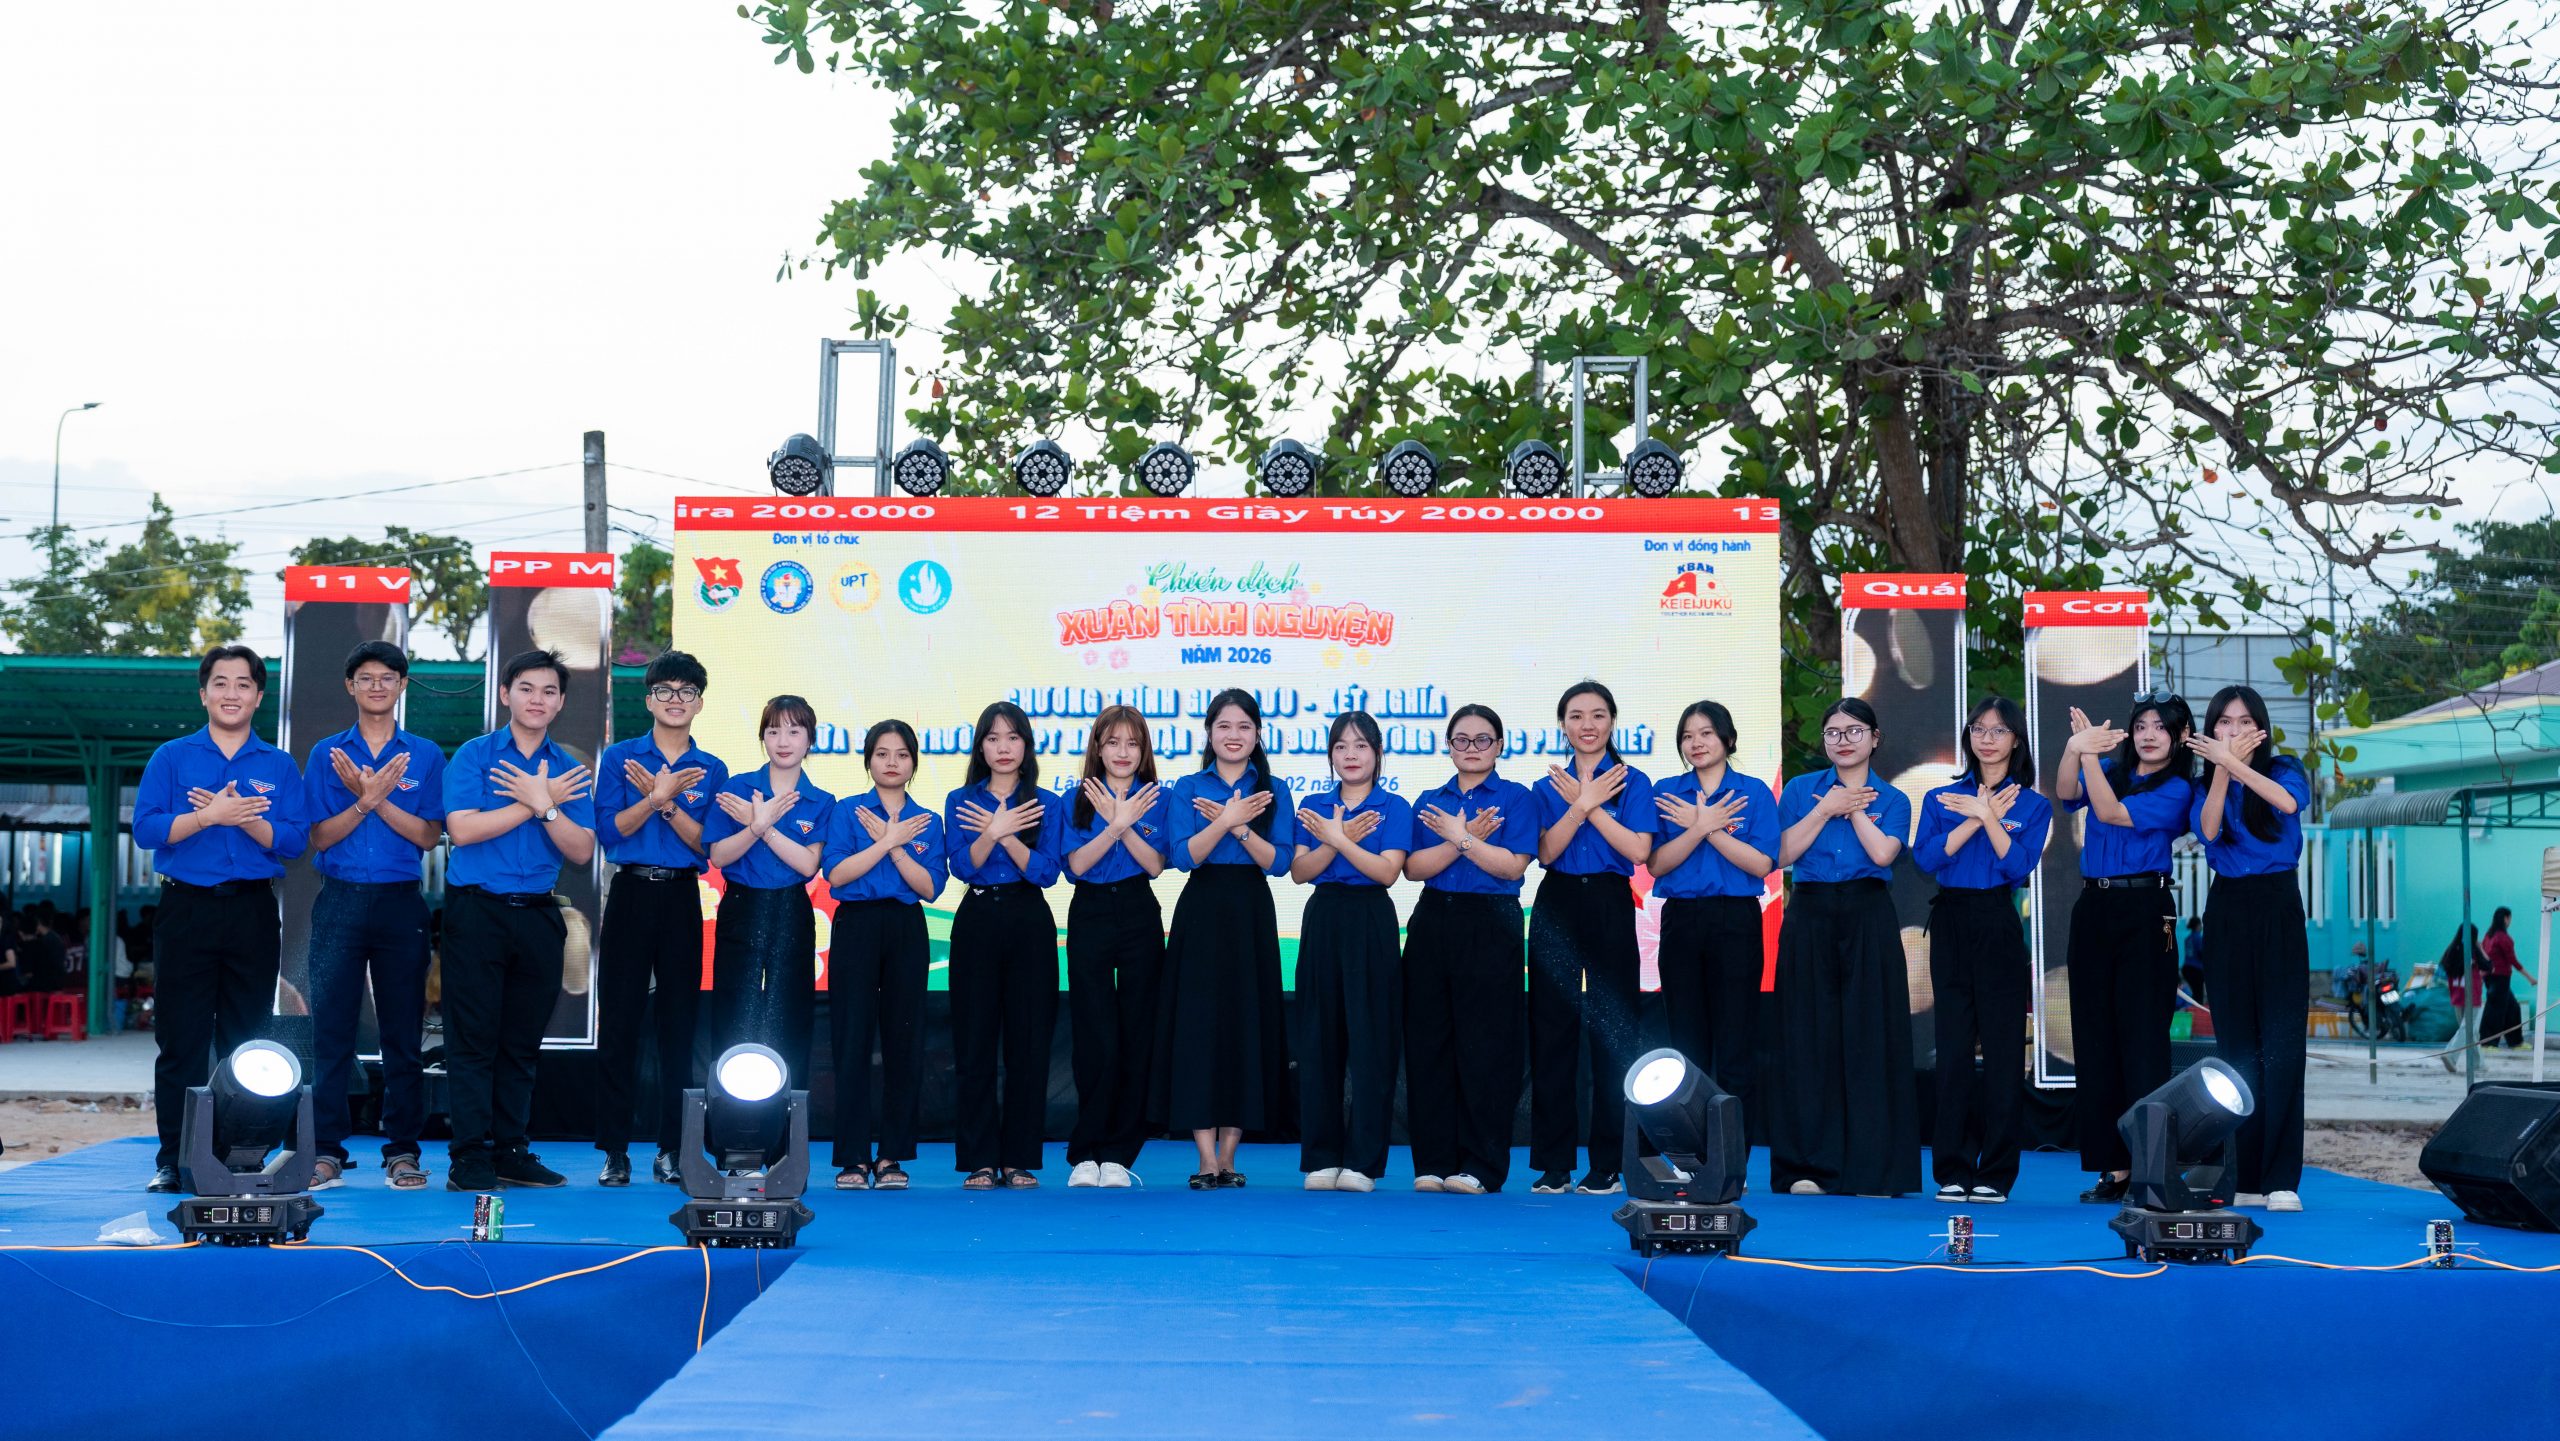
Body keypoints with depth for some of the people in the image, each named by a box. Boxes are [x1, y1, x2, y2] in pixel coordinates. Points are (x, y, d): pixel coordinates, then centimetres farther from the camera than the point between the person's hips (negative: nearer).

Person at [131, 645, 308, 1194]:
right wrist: (210, 816, -15)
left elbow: (293, 841, -1)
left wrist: (240, 816, -15)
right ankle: (173, 1160, 2)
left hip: (253, 912, 1)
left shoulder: (279, 767, 9)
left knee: (247, 1041, 4)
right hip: (188, 908, -1)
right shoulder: (171, 758, 7)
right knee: (181, 1040, -2)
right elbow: (146, 829, -4)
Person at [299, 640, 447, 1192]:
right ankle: (327, 1151, 2)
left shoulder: (424, 755, 7)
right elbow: (320, 837, 1)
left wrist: (376, 797, -13)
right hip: (340, 900, 0)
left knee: (403, 1031, 2)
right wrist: (366, 799, -14)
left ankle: (402, 1151, 8)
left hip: (401, 902, 0)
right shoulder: (326, 755, 8)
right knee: (331, 1027, -2)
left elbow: (427, 836, -2)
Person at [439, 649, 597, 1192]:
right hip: (478, 909, -4)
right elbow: (462, 828, -14)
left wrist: (544, 806, -14)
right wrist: (536, 802, -11)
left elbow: (582, 852, 1)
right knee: (473, 1038, -3)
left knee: (522, 1042, 8)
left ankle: (510, 1149, 16)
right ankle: (469, 1157, -1)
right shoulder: (474, 756, 0)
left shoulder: (570, 770, 9)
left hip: (538, 916, 4)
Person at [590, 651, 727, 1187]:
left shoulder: (711, 770, 9)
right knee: (619, 1022, -3)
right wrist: (658, 796, -16)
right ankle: (615, 1150, 2)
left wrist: (665, 801, -13)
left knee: (679, 1023, 2)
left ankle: (671, 1148, 9)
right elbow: (610, 831, -5)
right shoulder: (618, 757, 6)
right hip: (631, 895, -1)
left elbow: (708, 845, -1)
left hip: (682, 899, 1)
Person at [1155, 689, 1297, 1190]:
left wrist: (1237, 826, -17)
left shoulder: (1274, 790, 7)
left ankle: (1228, 1158, 7)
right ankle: (1207, 1160, -2)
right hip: (1201, 914, -1)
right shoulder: (1188, 788, 6)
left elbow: (1278, 861, -4)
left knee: (1247, 1026, 0)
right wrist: (1227, 820, -19)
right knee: (1198, 1026, -5)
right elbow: (1183, 856, -8)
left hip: (1251, 916, 1)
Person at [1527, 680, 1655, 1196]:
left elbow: (1639, 850, -10)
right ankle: (1553, 1163, 6)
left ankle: (1608, 1164, 4)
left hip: (1611, 907, -2)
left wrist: (1588, 804, -11)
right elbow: (1546, 851, -4)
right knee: (1552, 1032, 1)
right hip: (1556, 907, 2)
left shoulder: (1632, 782, 4)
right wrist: (1582, 804, -12)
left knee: (1612, 1033, -2)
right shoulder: (1548, 786, 10)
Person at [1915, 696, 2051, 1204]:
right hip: (1951, 926, 1)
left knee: (2002, 1047, -2)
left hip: (2000, 927, -1)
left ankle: (1996, 1173, 3)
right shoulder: (1941, 799, 11)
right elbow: (1927, 858, -6)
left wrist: (1986, 815, -12)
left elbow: (2019, 866, -8)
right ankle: (1953, 1171, 7)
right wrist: (1978, 820, -10)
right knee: (1953, 1049, 2)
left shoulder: (2033, 805, 7)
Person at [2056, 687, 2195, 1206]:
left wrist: (2088, 753, -15)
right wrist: (2075, 749, -24)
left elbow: (2109, 811, -14)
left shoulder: (2177, 790, 0)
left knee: (2142, 1037, -7)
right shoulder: (2110, 768, 13)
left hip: (2144, 913, -5)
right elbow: (2068, 795, -7)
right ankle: (2114, 1167, 9)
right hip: (2093, 910, 5)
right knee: (2094, 1037, 4)